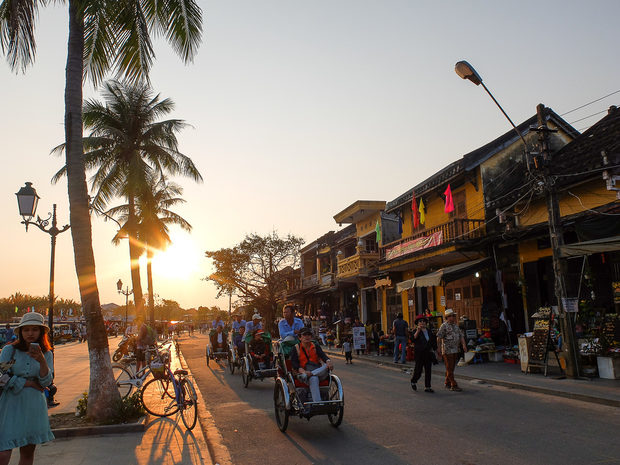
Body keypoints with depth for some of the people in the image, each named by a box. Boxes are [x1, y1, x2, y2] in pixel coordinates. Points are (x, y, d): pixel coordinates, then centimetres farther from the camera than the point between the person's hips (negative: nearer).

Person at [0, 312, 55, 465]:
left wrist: (41, 360, -20)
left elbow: (46, 382, -4)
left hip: (34, 407, 3)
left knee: (28, 453, 10)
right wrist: (31, 383, -7)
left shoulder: (47, 354, 5)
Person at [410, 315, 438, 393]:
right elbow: (414, 338, -28)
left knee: (428, 371, 5)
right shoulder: (417, 331, -7)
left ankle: (427, 387, 13)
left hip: (428, 353, 5)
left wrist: (433, 349, 15)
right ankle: (413, 381, 26)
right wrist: (418, 331, -43)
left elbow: (433, 341, 23)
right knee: (418, 371, -1)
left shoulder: (429, 331, 11)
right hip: (419, 354, -5)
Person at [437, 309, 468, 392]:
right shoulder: (444, 326, -9)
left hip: (455, 350, 8)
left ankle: (447, 383, 25)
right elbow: (439, 337, -12)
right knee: (449, 368, -5)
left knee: (451, 368, 13)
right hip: (447, 350, -8)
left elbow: (461, 335, 11)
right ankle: (454, 385, -6)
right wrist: (439, 349, -15)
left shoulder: (456, 325, 13)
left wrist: (464, 344, -5)